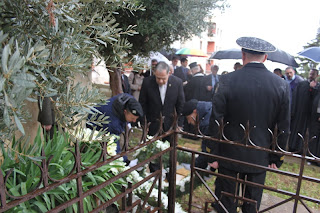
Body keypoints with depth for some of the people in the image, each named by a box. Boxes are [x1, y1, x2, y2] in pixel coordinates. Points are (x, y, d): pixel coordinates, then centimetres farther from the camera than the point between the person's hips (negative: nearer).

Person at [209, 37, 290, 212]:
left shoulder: (227, 81, -15)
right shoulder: (282, 85, -6)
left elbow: (216, 121, -12)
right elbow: (283, 128, 0)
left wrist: (213, 155, -2)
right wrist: (276, 159, 11)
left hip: (230, 154, -2)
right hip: (260, 158, 3)